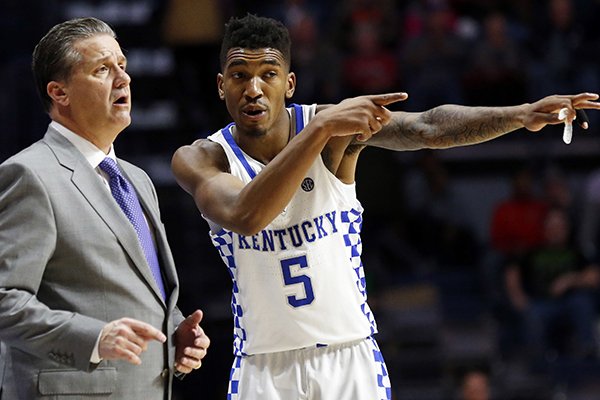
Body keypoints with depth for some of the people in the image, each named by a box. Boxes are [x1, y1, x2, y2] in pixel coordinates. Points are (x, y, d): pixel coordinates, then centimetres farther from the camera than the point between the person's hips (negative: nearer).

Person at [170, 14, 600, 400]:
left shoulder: (339, 129, -7)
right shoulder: (199, 160, -9)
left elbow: (429, 129, -23)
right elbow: (245, 218, -30)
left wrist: (521, 114, -40)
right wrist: (321, 129, -37)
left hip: (351, 358, 1)